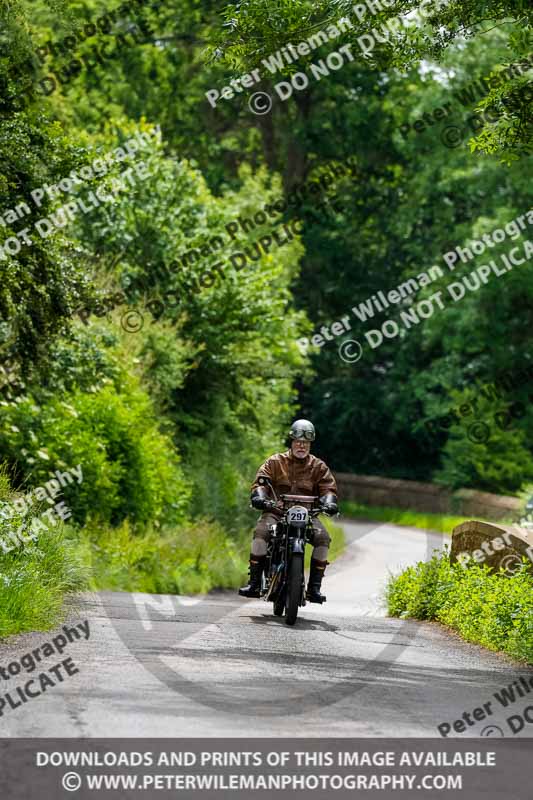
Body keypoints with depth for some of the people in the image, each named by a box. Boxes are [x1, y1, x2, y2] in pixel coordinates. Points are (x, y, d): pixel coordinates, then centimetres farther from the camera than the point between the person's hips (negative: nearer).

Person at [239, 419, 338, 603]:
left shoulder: (318, 467, 11)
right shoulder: (275, 462, 8)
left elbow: (328, 487, 3)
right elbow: (260, 482, -1)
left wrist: (328, 502, -20)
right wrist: (260, 497, -23)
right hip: (276, 510, -1)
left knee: (323, 537, -26)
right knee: (261, 531, -31)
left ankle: (314, 587, -20)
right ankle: (254, 583, -28)